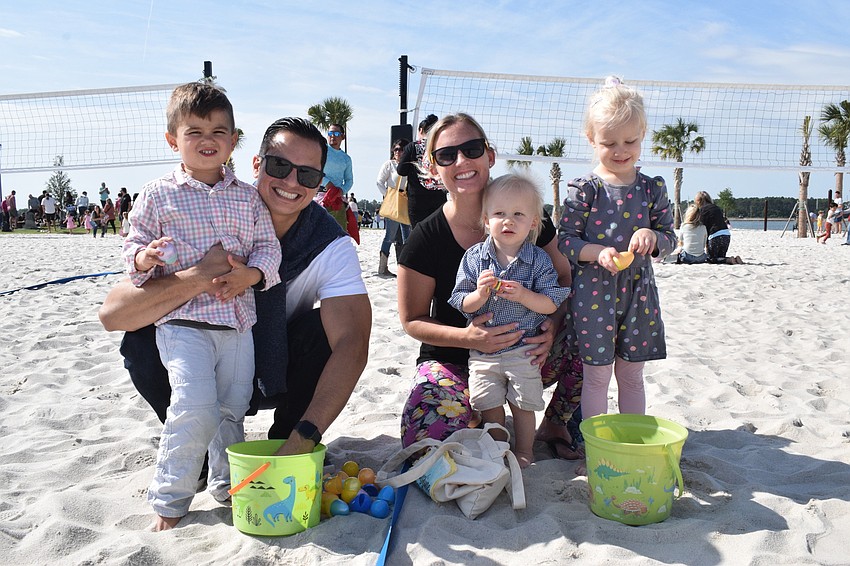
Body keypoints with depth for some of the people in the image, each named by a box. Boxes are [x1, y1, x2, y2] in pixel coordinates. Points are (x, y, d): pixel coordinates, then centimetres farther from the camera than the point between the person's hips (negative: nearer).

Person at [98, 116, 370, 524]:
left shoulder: (331, 245, -20)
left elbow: (351, 343, -34)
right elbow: (112, 314, -27)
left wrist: (306, 436, -46)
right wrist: (197, 279, -46)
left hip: (280, 379, 0)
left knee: (326, 329, -29)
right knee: (141, 341, -25)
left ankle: (287, 447, -5)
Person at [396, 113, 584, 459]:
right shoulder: (426, 238, -14)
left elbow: (564, 278, 3)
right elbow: (412, 320, -7)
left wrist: (552, 326, -19)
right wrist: (468, 337, -25)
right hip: (453, 361, -2)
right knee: (425, 436, -31)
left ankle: (553, 425, 7)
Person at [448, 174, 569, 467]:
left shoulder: (539, 260, -6)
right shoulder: (474, 257, -3)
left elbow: (551, 304, -9)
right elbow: (462, 304, -3)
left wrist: (523, 295, -25)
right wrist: (480, 294, -24)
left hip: (524, 350, -1)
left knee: (523, 405, 9)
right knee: (489, 406, 9)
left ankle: (524, 452, 31)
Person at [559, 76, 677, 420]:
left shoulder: (653, 188, 4)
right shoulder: (583, 188, -6)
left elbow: (670, 238, 7)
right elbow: (566, 240, -6)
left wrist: (653, 237, -15)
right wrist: (598, 252, -23)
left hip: (639, 291, 3)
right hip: (593, 291, -3)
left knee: (632, 376, 14)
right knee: (597, 375, 4)